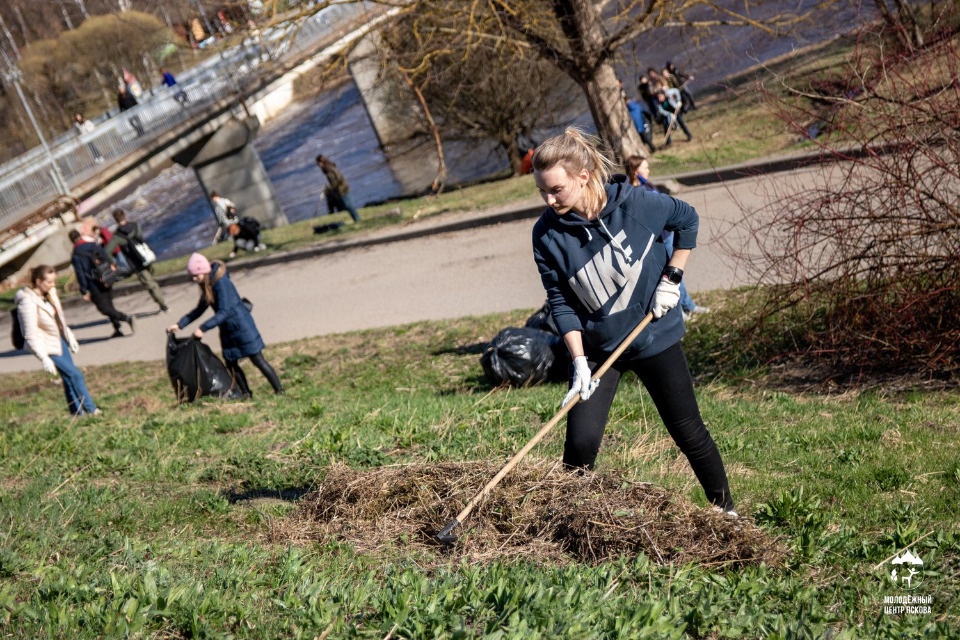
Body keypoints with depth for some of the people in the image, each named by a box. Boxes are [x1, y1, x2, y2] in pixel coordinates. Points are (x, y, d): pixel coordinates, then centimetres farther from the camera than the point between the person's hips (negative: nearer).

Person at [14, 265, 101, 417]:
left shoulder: (49, 293, -2)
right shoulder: (28, 302, -25)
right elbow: (31, 335, -25)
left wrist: (70, 337, 18)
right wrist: (44, 359, -27)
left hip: (59, 340, 7)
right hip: (47, 346, -7)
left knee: (69, 378, 12)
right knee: (75, 375, -5)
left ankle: (77, 413, 22)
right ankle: (91, 410, 7)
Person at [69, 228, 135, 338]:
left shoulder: (76, 255, -15)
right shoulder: (94, 244, 2)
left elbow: (80, 274, -15)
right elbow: (107, 258, 7)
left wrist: (84, 291, -10)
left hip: (95, 286, -6)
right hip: (106, 282, 6)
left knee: (104, 308, 0)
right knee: (109, 305, 18)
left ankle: (126, 318, -19)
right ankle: (117, 330, 18)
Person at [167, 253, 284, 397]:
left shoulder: (221, 282, -23)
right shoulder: (207, 286, 6)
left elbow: (224, 312, -28)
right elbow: (199, 310, 16)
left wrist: (202, 329, -30)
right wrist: (180, 324, 9)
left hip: (241, 326, -9)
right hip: (228, 330, 9)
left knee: (258, 360, -6)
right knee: (231, 363, 11)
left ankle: (279, 392, 0)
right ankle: (246, 394, 22)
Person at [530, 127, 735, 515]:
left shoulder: (637, 203, -19)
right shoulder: (547, 235, -15)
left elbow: (687, 220, 0)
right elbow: (560, 302, -9)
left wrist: (671, 279, -5)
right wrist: (579, 362, -15)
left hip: (655, 337, -1)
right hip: (596, 348, 1)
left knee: (688, 432, 10)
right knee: (581, 440, -8)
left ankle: (724, 510, 31)